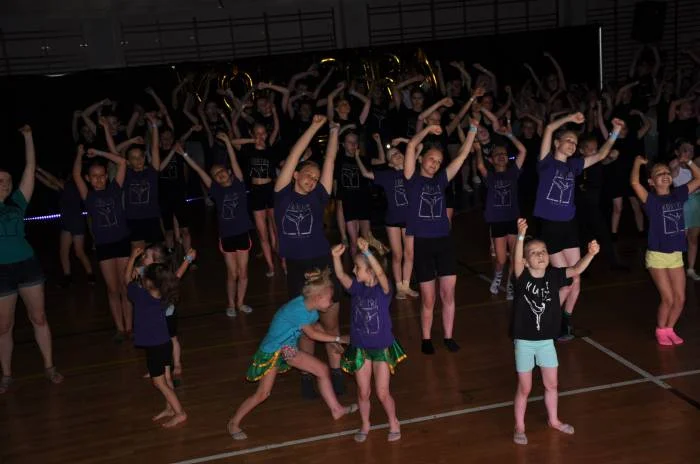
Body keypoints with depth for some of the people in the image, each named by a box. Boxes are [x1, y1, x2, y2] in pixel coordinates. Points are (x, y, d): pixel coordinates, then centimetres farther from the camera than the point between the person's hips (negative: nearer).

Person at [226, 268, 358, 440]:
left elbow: (316, 326, 11)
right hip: (271, 351, -8)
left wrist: (333, 342, 1)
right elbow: (312, 334, -22)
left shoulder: (310, 307, -8)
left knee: (322, 370, 7)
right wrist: (338, 339, -13)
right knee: (263, 393, -6)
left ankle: (336, 409, 21)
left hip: (289, 348, 8)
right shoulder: (298, 309, -33)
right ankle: (234, 423, 13)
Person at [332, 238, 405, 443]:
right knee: (363, 393, 14)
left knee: (382, 393, 4)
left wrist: (366, 252, -50)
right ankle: (365, 424, 37)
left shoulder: (383, 289, -17)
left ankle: (393, 423, 31)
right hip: (360, 348, 4)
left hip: (382, 347, -4)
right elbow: (341, 275, -20)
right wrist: (336, 256, -36)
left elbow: (380, 273, -38)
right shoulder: (357, 287, -5)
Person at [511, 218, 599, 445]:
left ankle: (553, 419, 41)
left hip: (546, 340, 4)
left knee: (551, 384, 18)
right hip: (524, 341, -4)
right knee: (524, 388, 7)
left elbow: (575, 270, -16)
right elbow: (516, 260, -34)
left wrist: (590, 254, -34)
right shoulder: (522, 277, -15)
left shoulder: (553, 275, -5)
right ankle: (519, 427, 25)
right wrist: (521, 235, -49)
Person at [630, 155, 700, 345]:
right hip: (657, 256, -5)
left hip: (676, 255, 5)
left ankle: (669, 328, 28)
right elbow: (634, 182, -26)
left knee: (680, 298, 6)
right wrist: (637, 162, -15)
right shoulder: (651, 199, -11)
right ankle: (661, 331, 20)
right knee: (668, 299, -4)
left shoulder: (678, 194, 4)